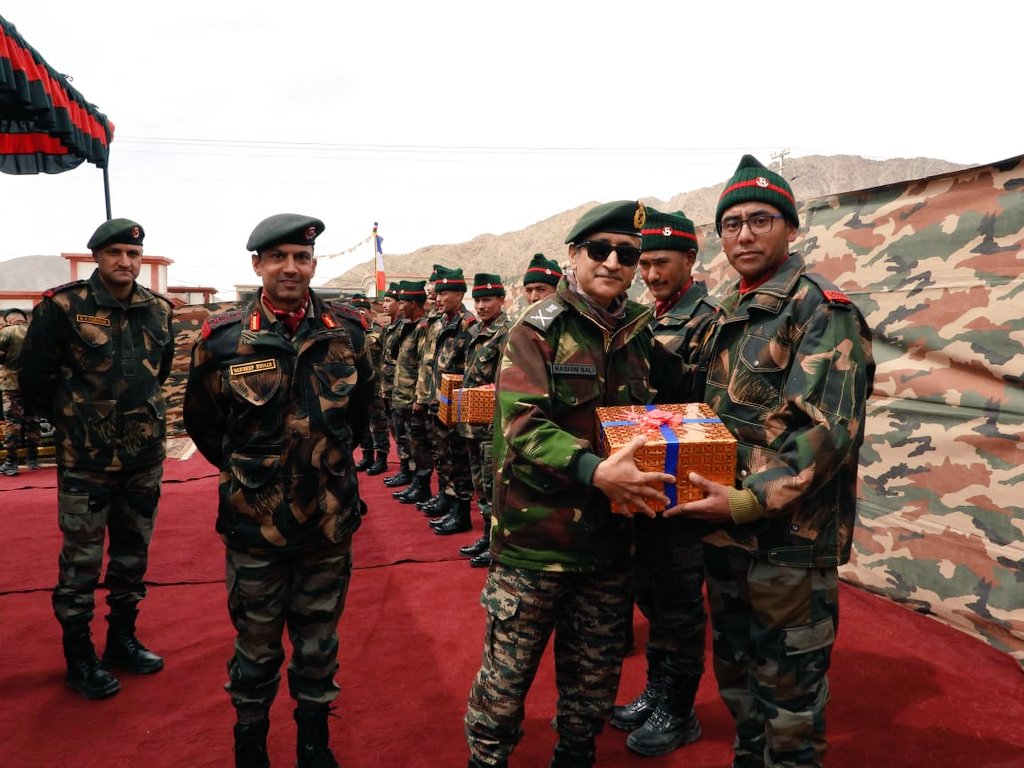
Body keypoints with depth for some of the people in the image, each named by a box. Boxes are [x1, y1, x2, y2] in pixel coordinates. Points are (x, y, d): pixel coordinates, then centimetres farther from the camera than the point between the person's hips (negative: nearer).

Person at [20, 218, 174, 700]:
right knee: (81, 561, 5)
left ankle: (122, 639, 33)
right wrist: (67, 421, 4)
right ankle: (79, 656, 22)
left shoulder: (157, 310, 3)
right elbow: (34, 375, -5)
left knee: (133, 553, 16)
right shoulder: (63, 307, -12)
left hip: (145, 456, 5)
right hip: (86, 460, -5)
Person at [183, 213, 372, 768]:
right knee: (256, 648, 15)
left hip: (330, 519, 2)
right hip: (254, 522, -1)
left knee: (318, 644, 17)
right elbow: (201, 424, 5)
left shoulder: (346, 332, -4)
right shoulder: (223, 338, -9)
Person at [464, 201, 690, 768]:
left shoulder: (640, 333, 7)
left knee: (595, 673, 18)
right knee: (509, 668, 8)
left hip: (611, 533, 5)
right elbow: (520, 422, -20)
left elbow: (665, 409, 18)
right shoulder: (538, 329, -8)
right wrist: (593, 470, -32)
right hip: (536, 532, -5)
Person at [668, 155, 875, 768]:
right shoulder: (724, 315, 11)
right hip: (727, 530, 8)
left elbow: (828, 433, -22)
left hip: (792, 538, -7)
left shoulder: (823, 311, -13)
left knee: (788, 686, 7)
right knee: (736, 669, 22)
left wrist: (747, 501, -26)